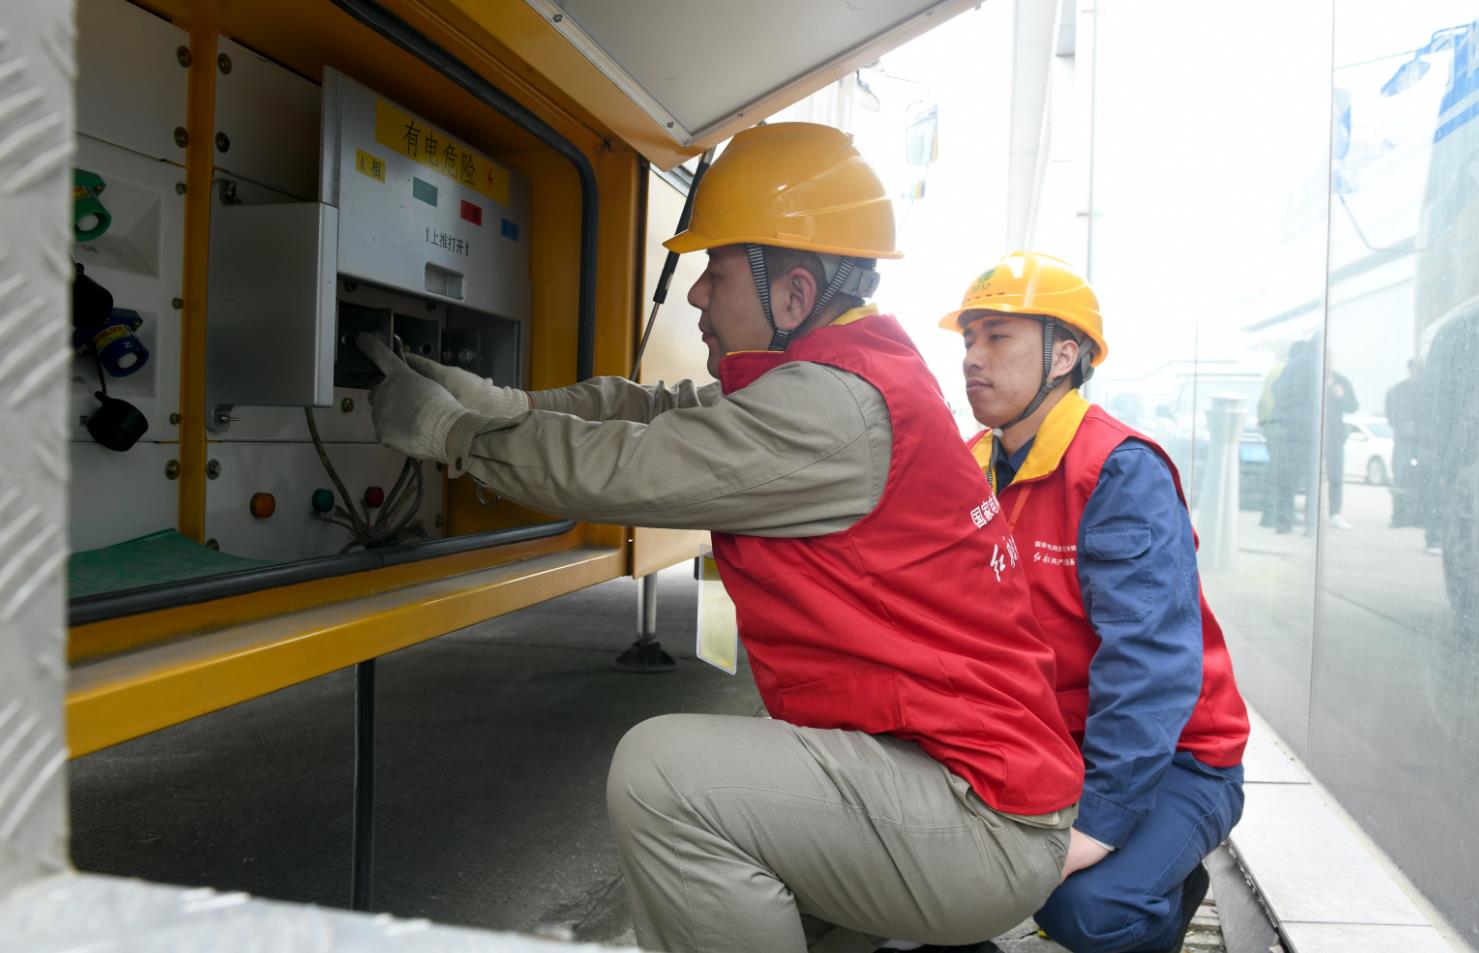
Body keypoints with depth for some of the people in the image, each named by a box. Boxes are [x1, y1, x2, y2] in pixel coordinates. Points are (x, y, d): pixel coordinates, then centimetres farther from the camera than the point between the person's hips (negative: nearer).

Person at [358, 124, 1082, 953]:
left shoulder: (829, 406, -21)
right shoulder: (846, 378, 9)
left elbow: (618, 471, -18)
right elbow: (662, 412, 10)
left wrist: (449, 433, -4)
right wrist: (501, 404, 3)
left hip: (989, 822, -10)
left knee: (663, 773, -20)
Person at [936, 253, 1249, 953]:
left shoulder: (1121, 472, -19)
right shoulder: (976, 468, 3)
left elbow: (1150, 660, -26)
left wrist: (1099, 819, -32)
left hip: (1166, 757, -6)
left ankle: (1163, 891, 8)